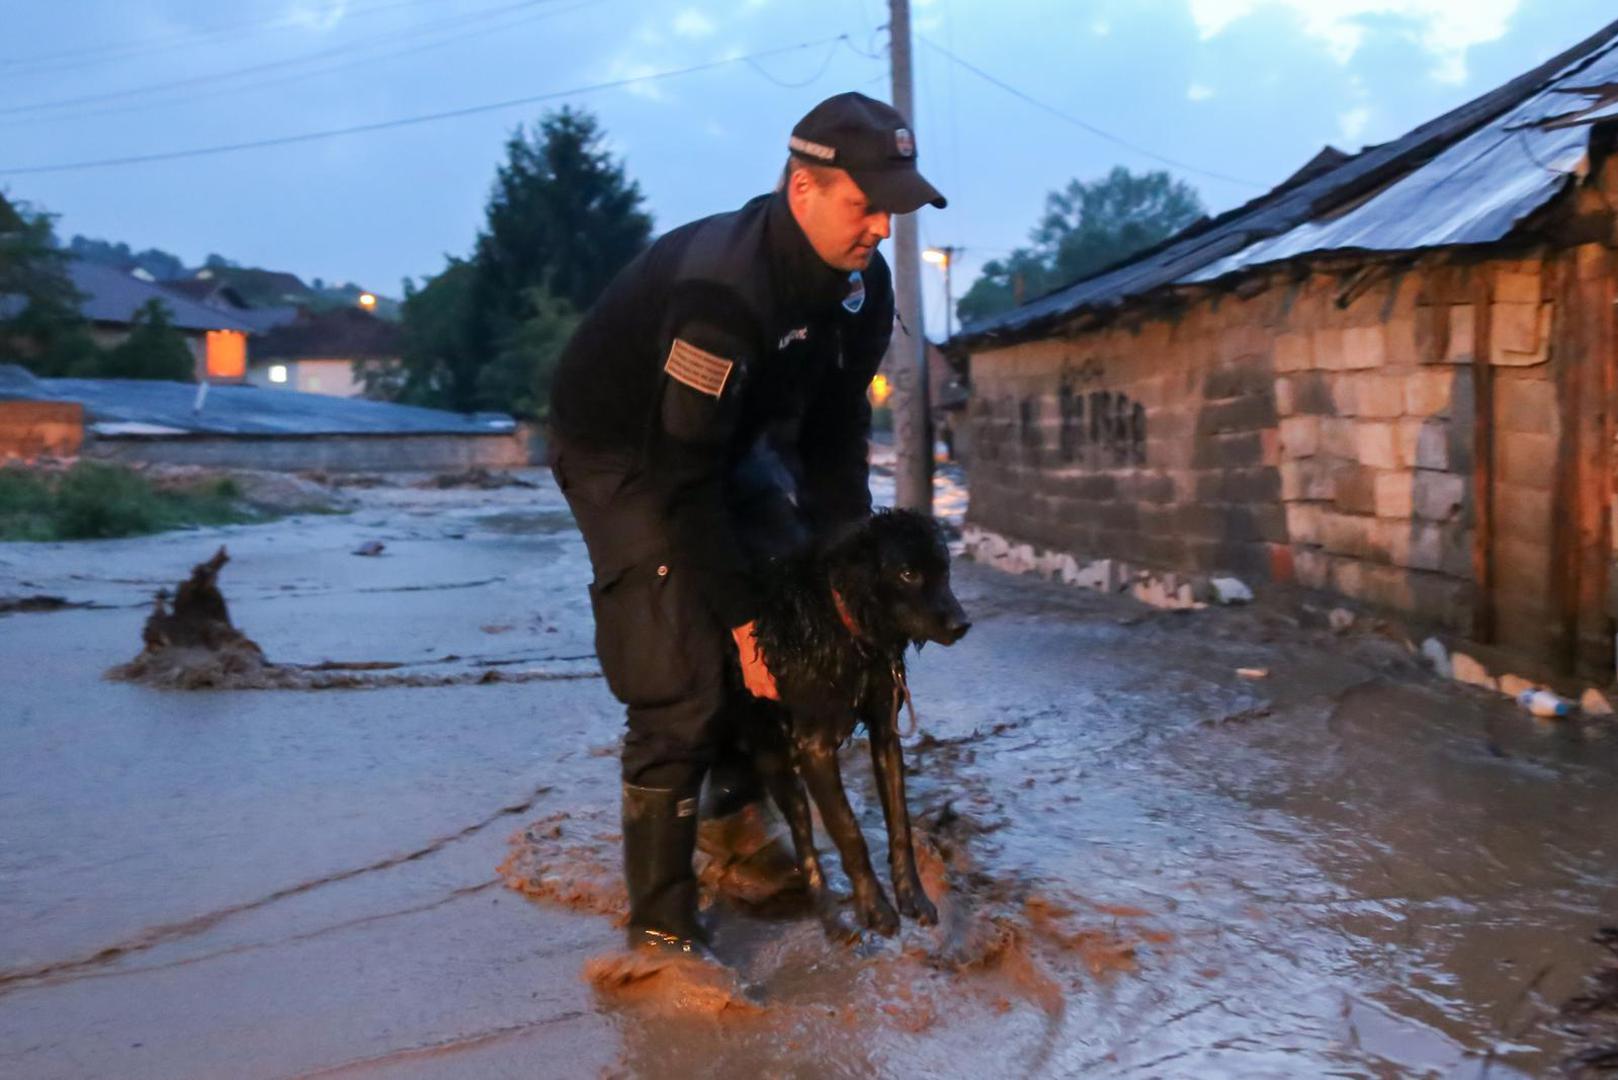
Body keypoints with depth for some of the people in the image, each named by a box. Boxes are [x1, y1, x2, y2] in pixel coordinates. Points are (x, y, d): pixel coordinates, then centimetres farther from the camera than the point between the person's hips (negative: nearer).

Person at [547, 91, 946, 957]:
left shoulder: (861, 284, -11)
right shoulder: (723, 291, -36)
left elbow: (834, 433, -3)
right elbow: (682, 477, -33)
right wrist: (743, 618, -28)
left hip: (731, 439, 8)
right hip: (622, 450, -8)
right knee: (683, 690, -14)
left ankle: (748, 778, 27)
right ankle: (660, 924, -3)